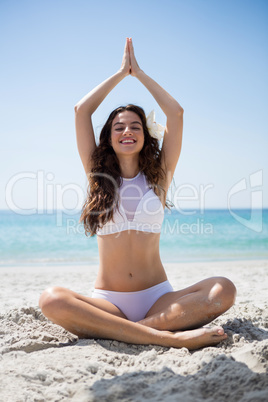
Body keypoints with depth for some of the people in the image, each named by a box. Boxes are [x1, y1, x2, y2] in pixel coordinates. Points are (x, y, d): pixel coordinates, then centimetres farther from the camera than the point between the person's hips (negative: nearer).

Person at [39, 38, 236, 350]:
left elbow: (176, 113, 6)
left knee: (223, 290, -26)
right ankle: (169, 336, -34)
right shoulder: (98, 175, 10)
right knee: (52, 300, -31)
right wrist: (121, 72, 15)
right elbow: (81, 111, 5)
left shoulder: (158, 175, 10)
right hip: (107, 301, 0)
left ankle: (111, 331, -29)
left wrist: (138, 72, 16)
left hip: (157, 298, 1)